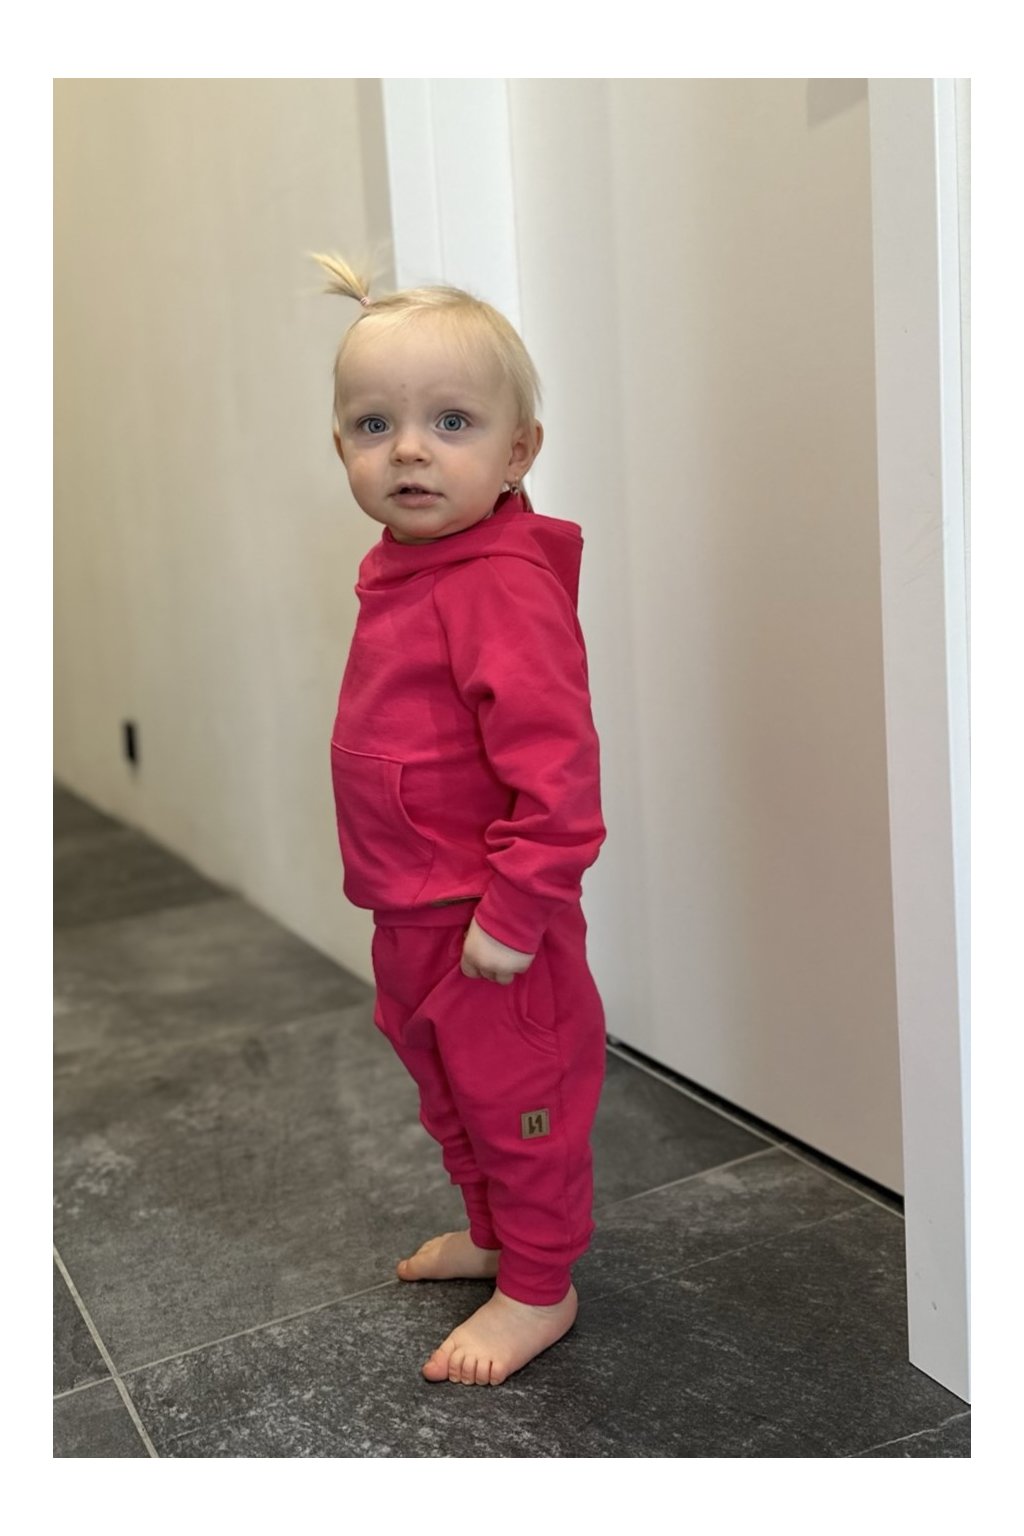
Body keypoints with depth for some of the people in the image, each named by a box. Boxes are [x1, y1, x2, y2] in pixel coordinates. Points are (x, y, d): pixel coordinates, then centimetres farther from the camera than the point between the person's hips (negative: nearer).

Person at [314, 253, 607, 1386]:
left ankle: (538, 1289, 29)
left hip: (490, 921, -10)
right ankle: (493, 1231, 47)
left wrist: (516, 909, -26)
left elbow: (556, 761, -29)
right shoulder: (399, 570, 6)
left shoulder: (503, 584, -24)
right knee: (447, 1083, 25)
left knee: (517, 1097, 9)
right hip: (412, 911, 10)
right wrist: (412, 901, 17)